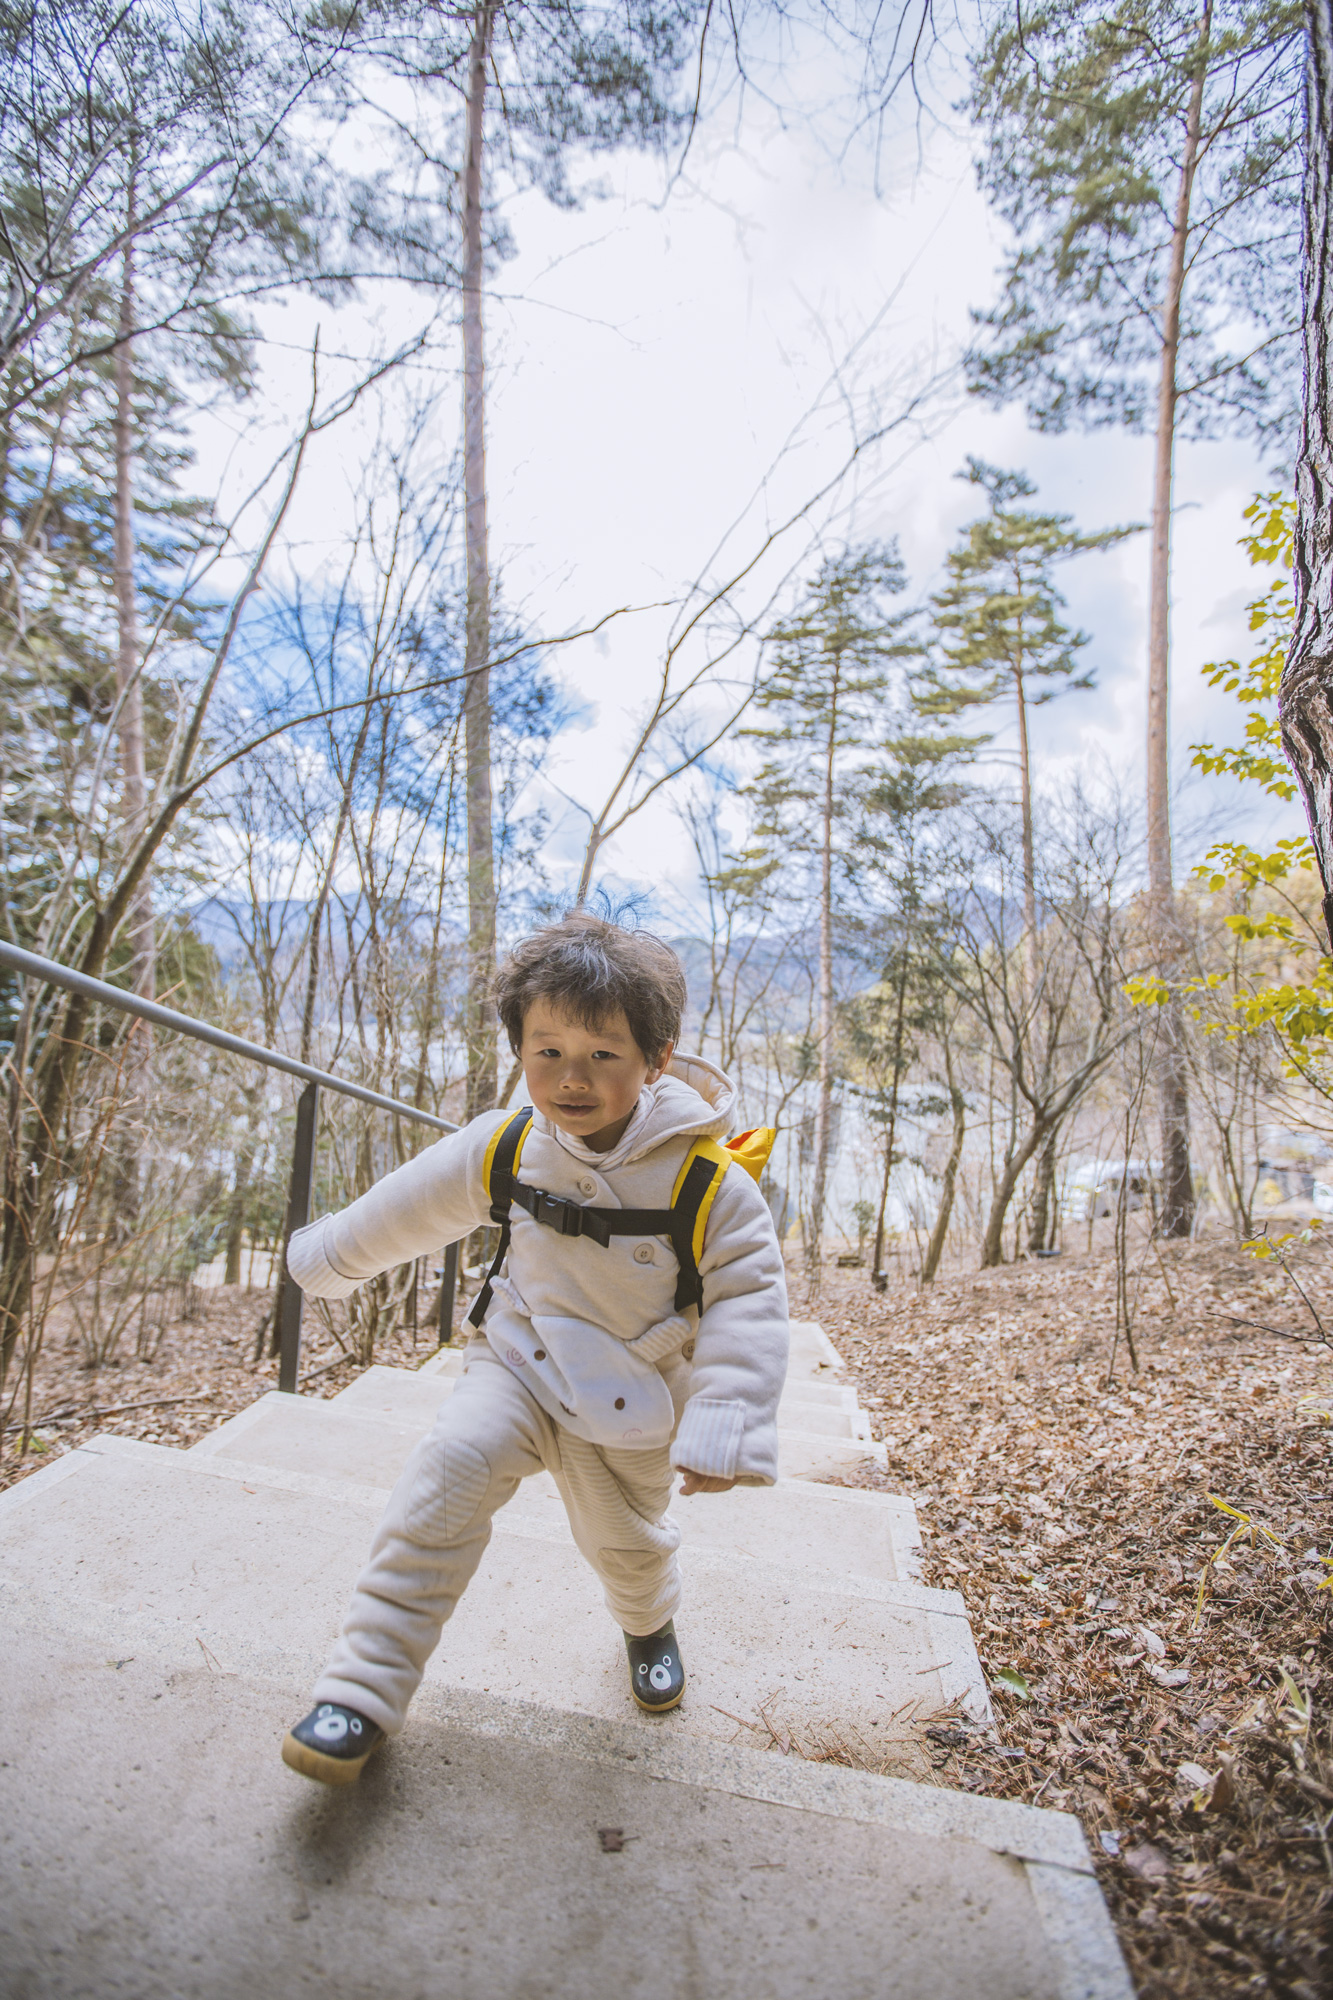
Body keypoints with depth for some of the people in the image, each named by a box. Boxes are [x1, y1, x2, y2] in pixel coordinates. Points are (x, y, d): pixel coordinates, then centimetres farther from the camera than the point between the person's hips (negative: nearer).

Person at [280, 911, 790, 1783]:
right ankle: (366, 1688, -6)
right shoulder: (503, 1149, -15)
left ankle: (650, 1627, 56)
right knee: (448, 1474, -22)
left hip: (630, 1406, -1)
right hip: (519, 1360, 1)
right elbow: (409, 1209, 1)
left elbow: (748, 1310, -21)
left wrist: (726, 1426, -29)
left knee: (626, 1539, 19)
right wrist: (328, 1258, 15)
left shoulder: (712, 1188, -26)